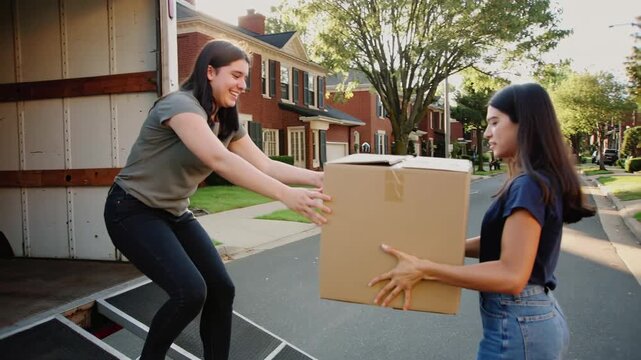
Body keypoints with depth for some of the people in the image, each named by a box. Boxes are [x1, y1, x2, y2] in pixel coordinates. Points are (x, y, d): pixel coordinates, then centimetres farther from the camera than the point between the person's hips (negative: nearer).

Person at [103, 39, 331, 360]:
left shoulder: (227, 123, 4)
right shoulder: (180, 104, -24)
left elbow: (265, 165, -5)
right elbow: (220, 160, -39)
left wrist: (316, 178, -19)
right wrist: (286, 195, -46)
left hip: (174, 214, 8)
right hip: (133, 212, -8)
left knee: (221, 289, 1)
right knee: (190, 291, -20)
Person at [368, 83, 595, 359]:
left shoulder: (529, 186, -22)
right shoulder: (541, 180, 8)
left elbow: (512, 275, -28)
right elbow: (503, 242, 15)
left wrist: (423, 269, -28)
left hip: (517, 326, -9)